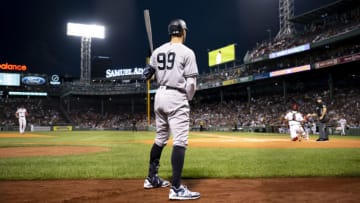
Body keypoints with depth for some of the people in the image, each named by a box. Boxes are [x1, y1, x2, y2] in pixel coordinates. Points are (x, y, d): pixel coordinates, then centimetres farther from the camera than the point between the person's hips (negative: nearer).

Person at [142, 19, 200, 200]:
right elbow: (191, 82, -11)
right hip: (177, 98, -7)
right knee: (180, 141, -9)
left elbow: (146, 75, 9)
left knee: (160, 138, 18)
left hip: (160, 96, 7)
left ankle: (152, 178, 27)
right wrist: (188, 99, 4)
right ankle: (176, 188, -14)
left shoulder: (158, 51, 10)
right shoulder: (187, 52, -6)